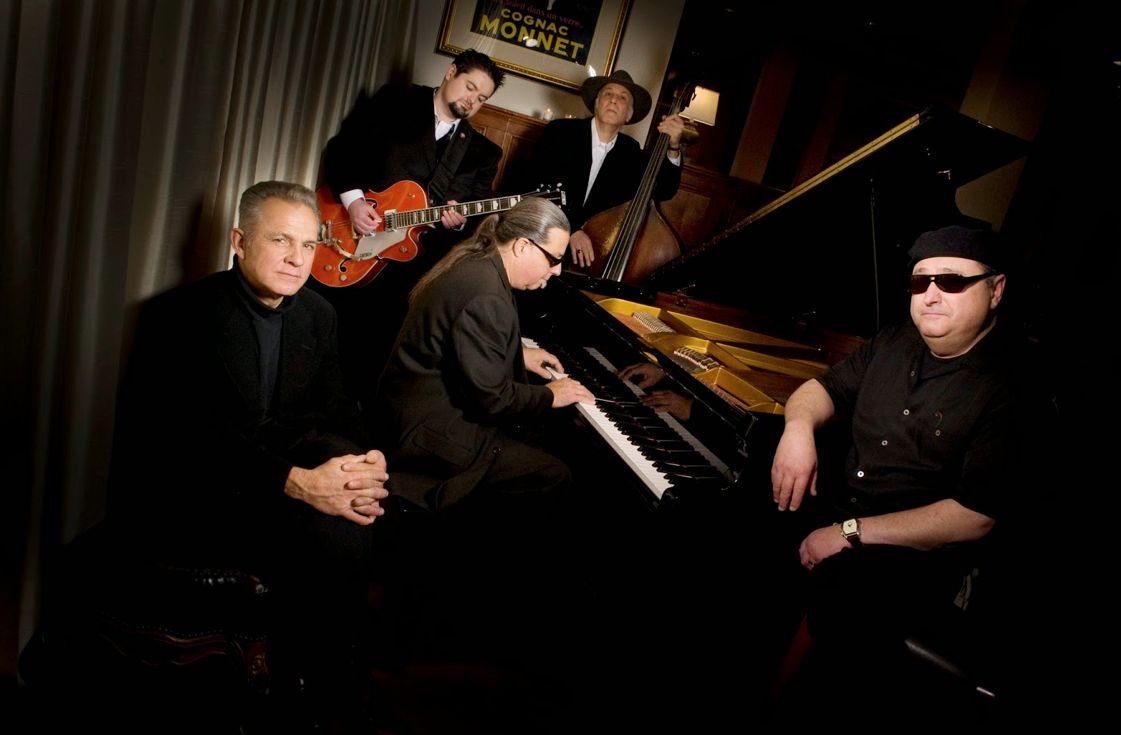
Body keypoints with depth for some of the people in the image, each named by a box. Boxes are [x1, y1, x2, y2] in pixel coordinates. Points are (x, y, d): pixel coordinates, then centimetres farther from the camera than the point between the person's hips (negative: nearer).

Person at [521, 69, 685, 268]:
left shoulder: (630, 151, 10)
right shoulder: (560, 131, -2)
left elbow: (663, 191, 7)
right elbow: (535, 185, -11)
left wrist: (673, 148, -8)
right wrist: (569, 229, -22)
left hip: (593, 250, 3)